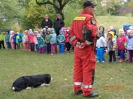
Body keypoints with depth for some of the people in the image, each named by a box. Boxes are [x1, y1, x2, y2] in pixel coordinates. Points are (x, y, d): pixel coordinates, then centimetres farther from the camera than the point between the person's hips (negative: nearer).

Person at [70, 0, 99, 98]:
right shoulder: (90, 18, -12)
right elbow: (91, 33, -23)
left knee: (78, 68, 13)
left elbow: (71, 33, 12)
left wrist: (76, 43, 5)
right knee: (88, 69, -2)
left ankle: (77, 88, 20)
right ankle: (87, 91, 2)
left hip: (77, 47, 8)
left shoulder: (76, 19, 14)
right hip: (87, 48, -8)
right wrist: (85, 44, -13)